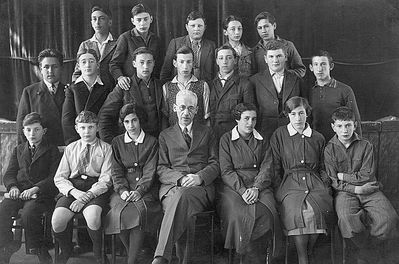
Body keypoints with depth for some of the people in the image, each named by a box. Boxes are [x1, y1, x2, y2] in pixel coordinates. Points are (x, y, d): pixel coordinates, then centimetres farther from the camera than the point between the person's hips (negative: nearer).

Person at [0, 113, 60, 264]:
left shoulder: (52, 150, 10)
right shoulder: (18, 150, 25)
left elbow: (54, 177, -2)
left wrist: (35, 188, -18)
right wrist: (13, 186, -7)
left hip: (41, 194, -4)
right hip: (18, 192, 4)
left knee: (28, 213, -34)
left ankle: (40, 252, -17)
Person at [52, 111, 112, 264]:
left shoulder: (106, 148, 7)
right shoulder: (70, 149, 17)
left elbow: (106, 180, -2)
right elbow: (59, 178, 10)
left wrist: (87, 196, -16)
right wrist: (74, 192, -10)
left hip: (96, 189, -3)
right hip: (71, 189, 3)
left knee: (93, 217, -34)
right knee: (57, 221, -24)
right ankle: (66, 251, 10)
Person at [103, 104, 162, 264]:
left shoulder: (152, 142, 9)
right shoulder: (117, 142, 15)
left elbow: (150, 171, 0)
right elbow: (116, 171, 8)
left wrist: (139, 191, -15)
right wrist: (122, 190, -10)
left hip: (145, 189, -1)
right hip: (124, 189, 2)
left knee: (138, 210, -31)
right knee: (120, 212, -28)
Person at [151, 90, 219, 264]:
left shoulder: (207, 133, 22)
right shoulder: (165, 135, 21)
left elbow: (215, 164, 13)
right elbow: (161, 169, 11)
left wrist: (199, 177, -10)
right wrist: (181, 178, -10)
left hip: (201, 187, -1)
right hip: (172, 186, 1)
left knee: (182, 196, -37)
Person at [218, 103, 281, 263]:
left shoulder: (262, 141, 18)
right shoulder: (226, 139, 10)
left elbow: (267, 168, 7)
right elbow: (226, 171, 0)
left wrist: (256, 188, -12)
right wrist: (242, 190, -15)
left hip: (259, 186, 2)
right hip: (233, 186, -2)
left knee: (266, 213, -29)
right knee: (240, 215, -31)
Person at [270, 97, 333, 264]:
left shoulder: (318, 138, 17)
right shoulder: (279, 135, 10)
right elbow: (276, 168, 9)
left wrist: (325, 183, 6)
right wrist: (281, 187, -1)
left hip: (315, 181, 2)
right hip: (290, 181, -2)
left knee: (318, 208, -28)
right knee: (298, 209, -31)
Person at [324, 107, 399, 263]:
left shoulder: (365, 146, 7)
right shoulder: (330, 149, 5)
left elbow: (367, 175, 0)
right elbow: (334, 181, -1)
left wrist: (343, 176, -3)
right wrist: (355, 188, -11)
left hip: (369, 190, 2)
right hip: (345, 192, -1)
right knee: (346, 218, -34)